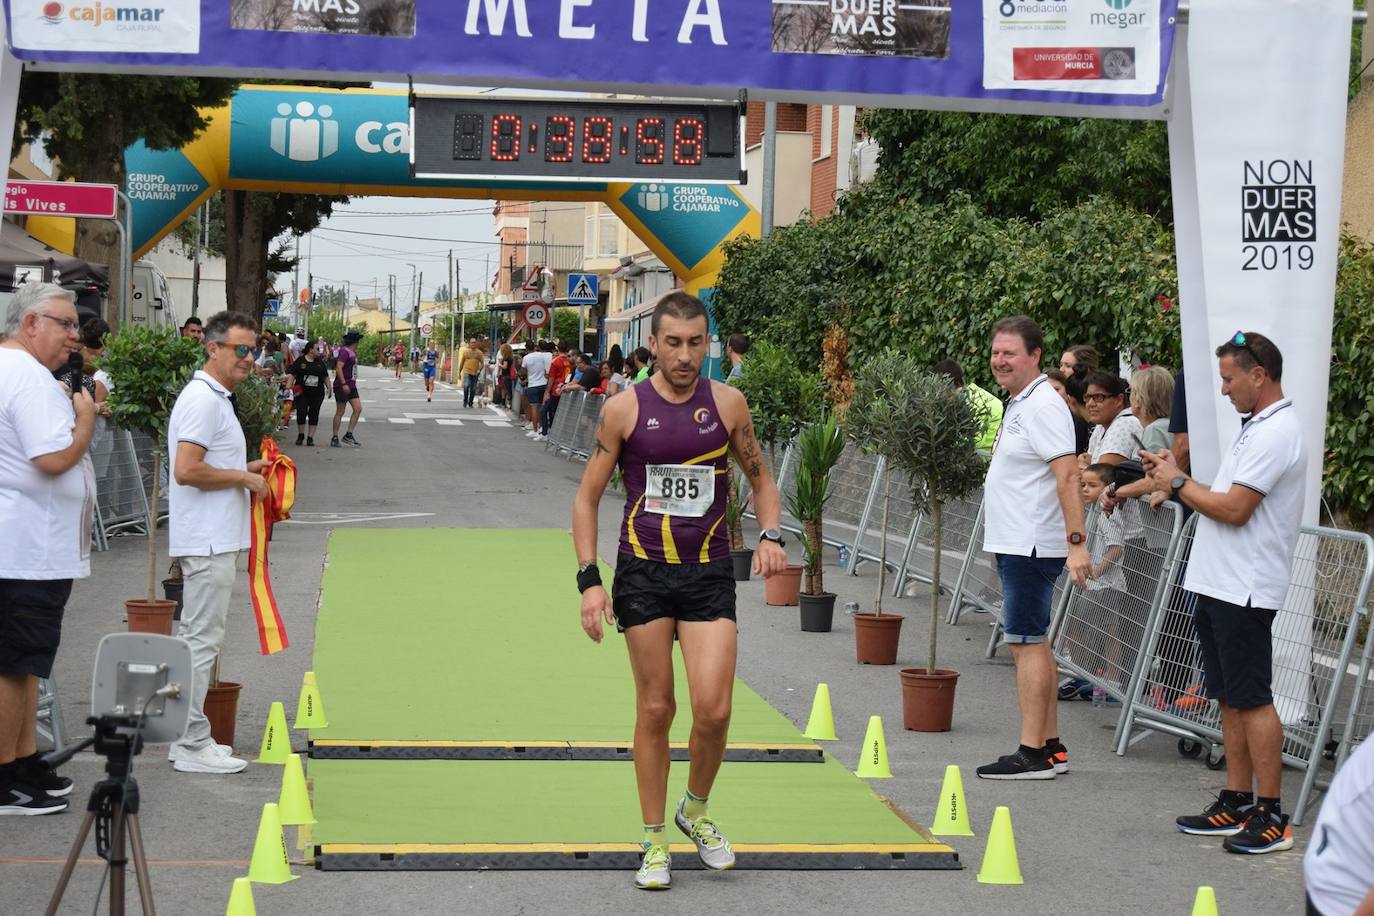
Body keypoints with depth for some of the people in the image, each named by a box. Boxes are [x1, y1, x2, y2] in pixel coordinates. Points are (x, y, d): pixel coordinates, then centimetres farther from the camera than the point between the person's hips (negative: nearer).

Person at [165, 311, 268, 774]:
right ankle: (192, 745, -3)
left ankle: (188, 738, 22)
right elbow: (187, 470, -25)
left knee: (197, 639, 15)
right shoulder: (203, 398, -16)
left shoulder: (215, 397, 17)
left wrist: (245, 470, 13)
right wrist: (242, 478, -14)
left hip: (213, 540, 11)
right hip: (208, 540, -11)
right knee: (202, 641, -7)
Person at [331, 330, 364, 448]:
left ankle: (349, 435, 2)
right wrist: (344, 384, -27)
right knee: (340, 412, -3)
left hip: (351, 386, 9)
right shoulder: (344, 352, -14)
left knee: (358, 409, 0)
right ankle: (334, 438, 5)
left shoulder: (352, 353, 16)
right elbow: (338, 368, -22)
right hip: (342, 386, -9)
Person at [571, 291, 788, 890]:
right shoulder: (624, 410, -3)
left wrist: (770, 535, -4)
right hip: (643, 572, -1)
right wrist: (589, 580, -7)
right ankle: (655, 841, 17)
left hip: (709, 575, 1)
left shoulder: (727, 404, 1)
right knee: (655, 710, 4)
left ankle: (696, 810, 19)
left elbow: (761, 479, 15)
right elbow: (587, 497, 2)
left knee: (713, 711, -9)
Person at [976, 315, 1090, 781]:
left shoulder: (1043, 406, -15)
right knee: (1031, 643, 14)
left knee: (1027, 642, -9)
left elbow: (1067, 475, -23)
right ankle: (1050, 747, 20)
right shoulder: (1018, 403, 17)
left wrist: (1076, 542, -29)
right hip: (1014, 544, 11)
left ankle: (1032, 754, -7)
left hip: (1031, 546, -11)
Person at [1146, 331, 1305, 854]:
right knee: (1229, 698, 13)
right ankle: (1236, 803, 20)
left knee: (1252, 699, -7)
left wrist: (1179, 484, -8)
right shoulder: (1256, 429, 18)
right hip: (1217, 586, 10)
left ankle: (1271, 816, -3)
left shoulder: (1277, 434, -15)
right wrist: (1173, 477, 8)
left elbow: (1233, 508, -21)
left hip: (1244, 591, -10)